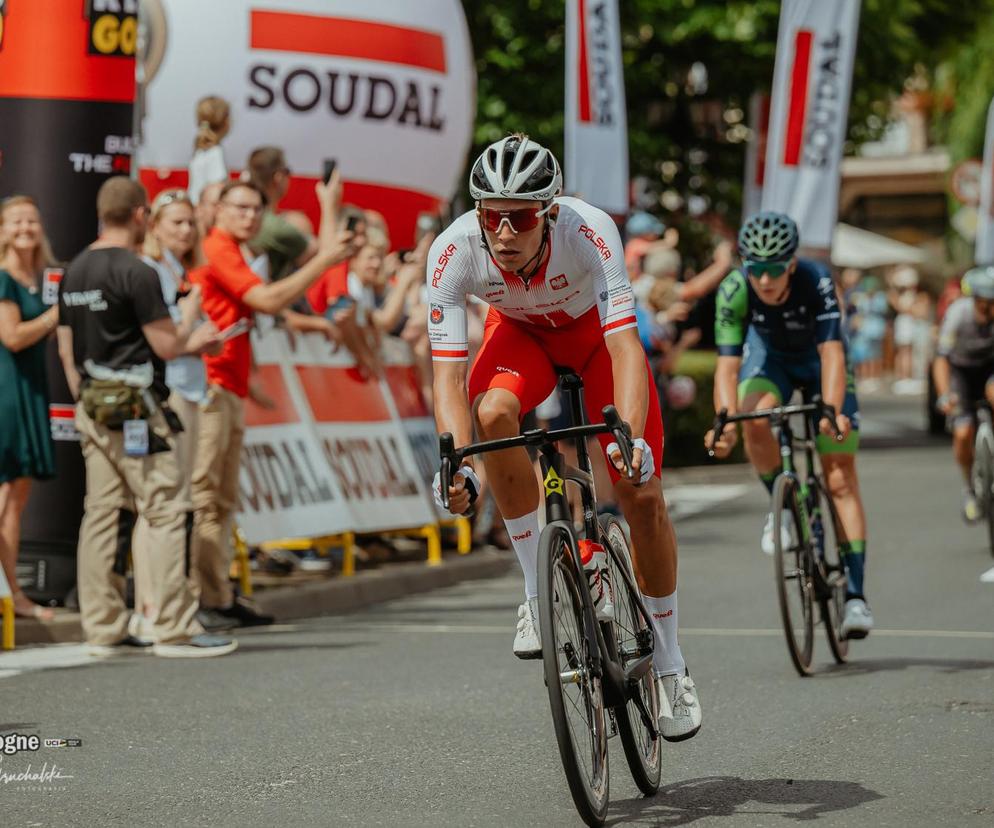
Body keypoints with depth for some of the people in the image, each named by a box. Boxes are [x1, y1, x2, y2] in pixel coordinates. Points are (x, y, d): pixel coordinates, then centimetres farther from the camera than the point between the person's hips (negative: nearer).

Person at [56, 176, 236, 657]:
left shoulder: (74, 273, 11)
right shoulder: (136, 273, -14)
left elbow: (66, 350, 15)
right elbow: (168, 346, -12)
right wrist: (189, 311, 5)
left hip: (93, 407, 8)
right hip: (134, 408, -8)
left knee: (101, 514, 8)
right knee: (165, 513, -5)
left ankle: (103, 630, 10)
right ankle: (175, 630, -6)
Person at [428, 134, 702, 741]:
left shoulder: (589, 231, -38)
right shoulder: (454, 251, -32)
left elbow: (625, 345, -44)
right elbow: (448, 370, -33)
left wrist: (630, 438, -58)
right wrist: (458, 463, -47)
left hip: (595, 331, -1)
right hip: (521, 333, 1)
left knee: (641, 494, -10)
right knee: (494, 412, -33)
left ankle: (669, 663, 9)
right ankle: (540, 590, -15)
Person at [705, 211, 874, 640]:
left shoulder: (816, 280, -35)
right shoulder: (733, 291, -31)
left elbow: (832, 352, -42)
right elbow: (727, 364, -34)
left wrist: (832, 411, -57)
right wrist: (725, 421, -50)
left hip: (818, 361, -1)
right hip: (769, 356, 1)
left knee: (841, 479, -11)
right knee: (755, 420, -33)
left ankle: (855, 595, -11)